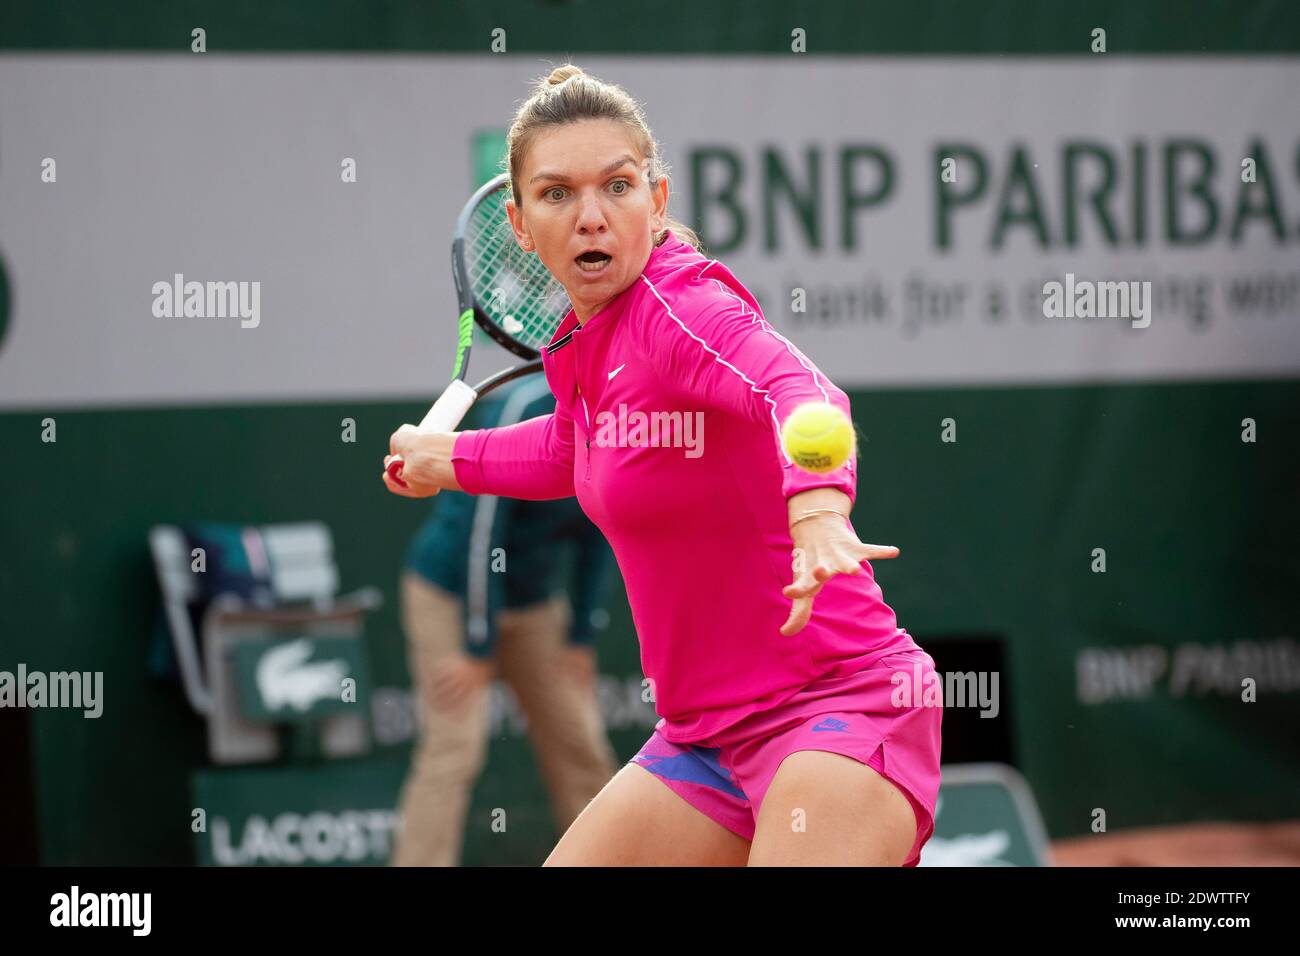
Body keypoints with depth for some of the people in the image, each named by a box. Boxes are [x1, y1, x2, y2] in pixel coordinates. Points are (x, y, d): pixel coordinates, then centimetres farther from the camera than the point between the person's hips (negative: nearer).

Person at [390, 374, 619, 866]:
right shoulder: (523, 410, -27)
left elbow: (597, 534, 4)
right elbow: (481, 531, -26)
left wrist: (582, 637, 1)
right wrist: (478, 649, -22)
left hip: (536, 601, 7)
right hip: (451, 592, -7)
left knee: (580, 743, 6)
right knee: (455, 748, -15)